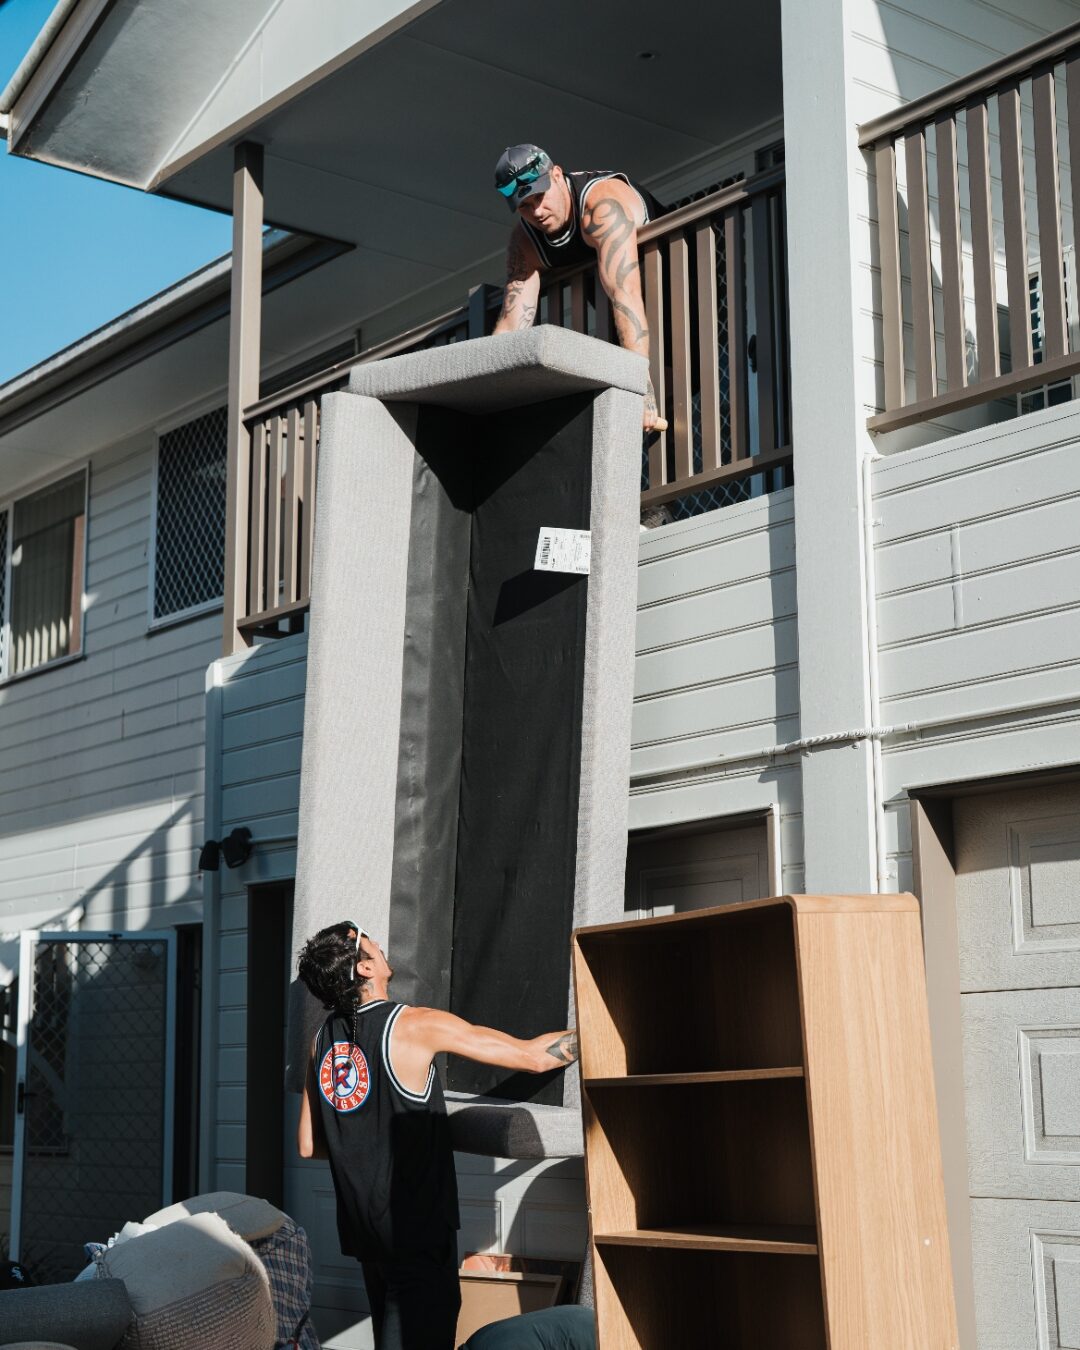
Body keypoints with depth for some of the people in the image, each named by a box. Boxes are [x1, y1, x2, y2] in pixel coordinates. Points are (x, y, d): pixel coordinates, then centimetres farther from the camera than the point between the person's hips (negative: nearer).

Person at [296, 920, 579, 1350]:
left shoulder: (325, 1038, 6)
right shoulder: (415, 1025, -14)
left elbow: (308, 1146, 12)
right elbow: (534, 1056, -12)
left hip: (363, 1229, 7)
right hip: (416, 1230, -7)